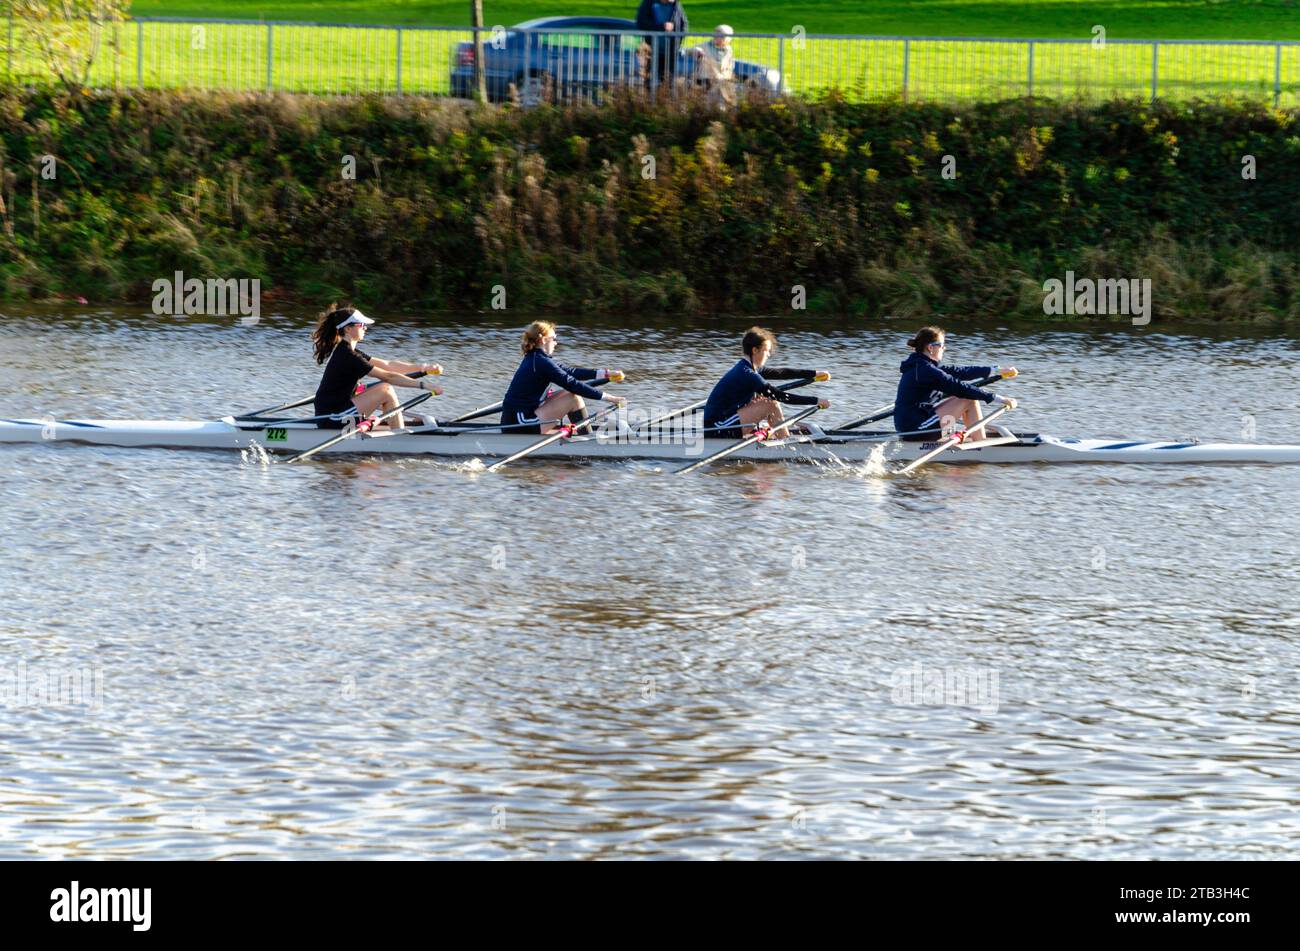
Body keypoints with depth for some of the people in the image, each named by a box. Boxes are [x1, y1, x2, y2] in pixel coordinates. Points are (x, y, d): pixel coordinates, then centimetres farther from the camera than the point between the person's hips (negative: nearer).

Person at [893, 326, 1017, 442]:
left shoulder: (920, 366, 13)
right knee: (970, 401, -8)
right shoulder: (925, 370, -18)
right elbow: (958, 387, -20)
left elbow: (958, 372, 13)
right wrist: (998, 399, -17)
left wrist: (997, 370, 12)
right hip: (915, 428, -10)